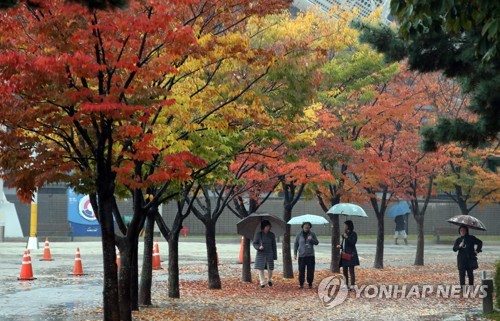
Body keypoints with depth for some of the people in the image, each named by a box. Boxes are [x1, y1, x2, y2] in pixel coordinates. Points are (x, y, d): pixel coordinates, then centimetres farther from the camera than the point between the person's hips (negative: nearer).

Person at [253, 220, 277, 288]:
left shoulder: (272, 235, 5)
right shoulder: (258, 234, -1)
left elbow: (274, 246, 8)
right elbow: (254, 243, 2)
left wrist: (275, 255, 4)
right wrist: (259, 247, -19)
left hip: (269, 254, 1)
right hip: (260, 254, -1)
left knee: (270, 268, -1)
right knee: (260, 268, -4)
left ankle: (269, 280, 26)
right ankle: (262, 282, 7)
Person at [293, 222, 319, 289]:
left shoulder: (312, 234, 5)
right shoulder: (299, 235, 5)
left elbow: (317, 243, 2)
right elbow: (296, 245, 10)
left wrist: (312, 239, -17)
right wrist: (295, 254, 3)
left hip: (310, 255, 0)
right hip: (302, 256, 0)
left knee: (310, 271, 0)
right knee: (301, 271, -2)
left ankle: (310, 284, 11)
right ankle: (301, 284, 8)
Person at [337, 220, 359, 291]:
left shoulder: (353, 234, -6)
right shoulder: (344, 234, 16)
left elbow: (353, 243, -18)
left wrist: (346, 237, -17)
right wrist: (340, 246, 2)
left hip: (351, 255, -8)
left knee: (351, 270, -7)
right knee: (344, 271, 9)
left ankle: (352, 286, -7)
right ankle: (346, 285, 15)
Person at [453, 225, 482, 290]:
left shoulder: (471, 238, 3)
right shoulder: (458, 240, 8)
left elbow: (480, 242, 13)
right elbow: (454, 249, 2)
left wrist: (477, 250, 5)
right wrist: (459, 246, -17)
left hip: (470, 258, -1)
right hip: (461, 259, 1)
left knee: (470, 274, 4)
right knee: (461, 274, -5)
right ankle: (462, 287, -1)